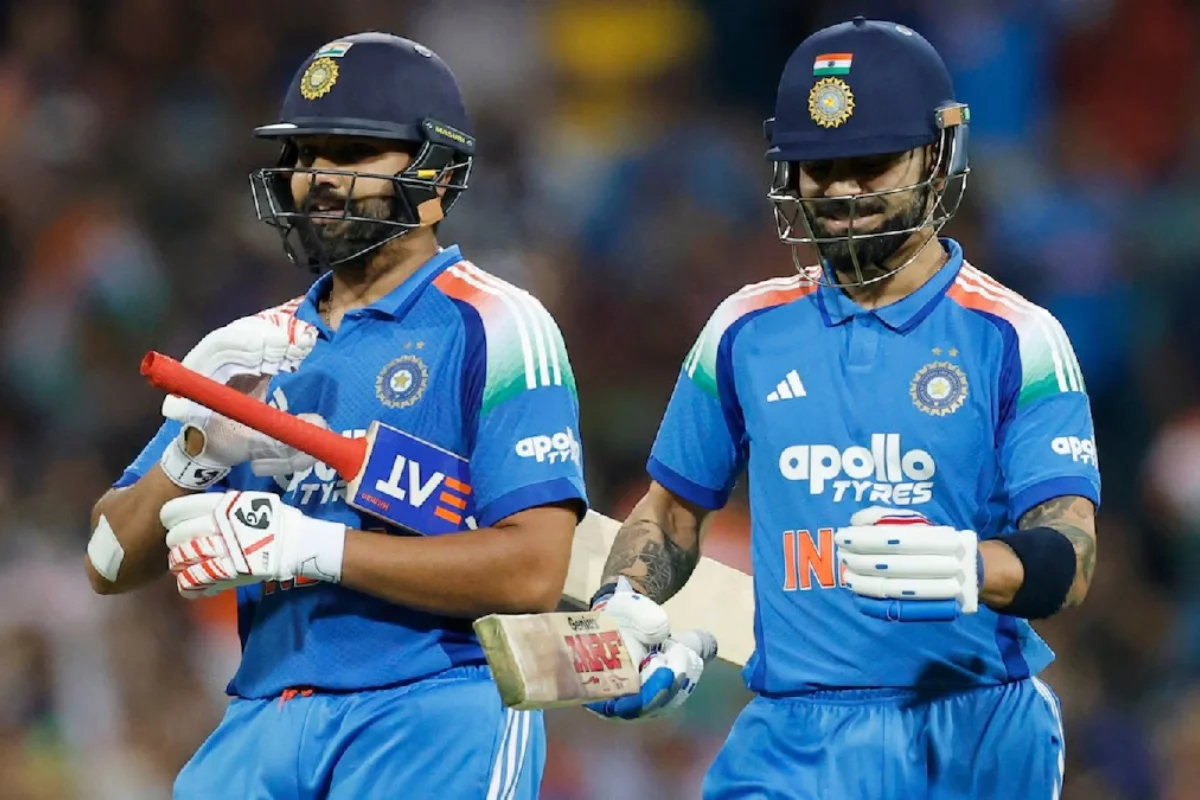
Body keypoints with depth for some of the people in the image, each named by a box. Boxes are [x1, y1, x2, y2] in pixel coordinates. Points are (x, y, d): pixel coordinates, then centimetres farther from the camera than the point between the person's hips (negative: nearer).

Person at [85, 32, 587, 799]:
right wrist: (195, 453, -6)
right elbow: (112, 565, 14)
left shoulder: (491, 328, -2)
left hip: (438, 715, -5)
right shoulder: (258, 348, 17)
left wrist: (311, 546, -15)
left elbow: (533, 571, -12)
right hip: (267, 727, 5)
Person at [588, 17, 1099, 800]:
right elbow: (672, 511, 19)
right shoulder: (749, 331, 9)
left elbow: (1070, 560, -12)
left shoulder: (1014, 339, -2)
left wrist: (969, 568, -33)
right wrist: (620, 609, -1)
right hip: (795, 737, 2)